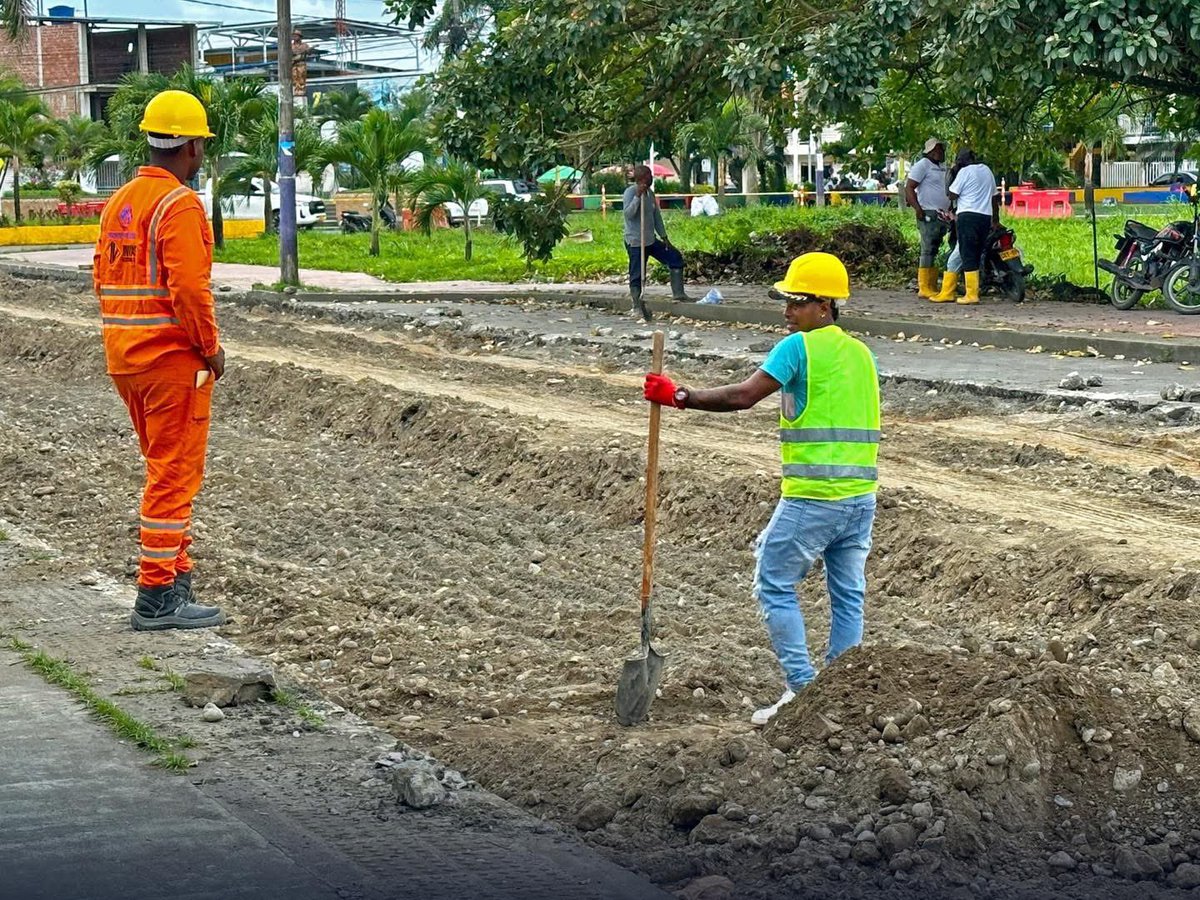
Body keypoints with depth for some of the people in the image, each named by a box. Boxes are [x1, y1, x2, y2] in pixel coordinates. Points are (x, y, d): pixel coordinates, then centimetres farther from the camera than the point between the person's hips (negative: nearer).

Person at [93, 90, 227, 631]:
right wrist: (211, 347, -11)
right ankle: (157, 597, -4)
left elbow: (103, 278, 15)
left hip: (124, 357, 9)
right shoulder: (180, 205, -14)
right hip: (173, 357, -9)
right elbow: (189, 287, -22)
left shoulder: (118, 202, 13)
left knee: (165, 468, 19)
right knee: (174, 474, -4)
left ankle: (176, 570, 26)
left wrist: (130, 336, 18)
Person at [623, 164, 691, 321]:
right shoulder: (630, 192, -13)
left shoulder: (650, 192, 11)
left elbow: (656, 215, 18)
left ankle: (678, 294, 9)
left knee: (675, 258, 5)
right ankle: (637, 307, 6)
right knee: (637, 275, -4)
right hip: (635, 242, -8)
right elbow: (628, 214, -26)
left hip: (651, 240, 8)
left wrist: (664, 236, 16)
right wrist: (638, 196, -32)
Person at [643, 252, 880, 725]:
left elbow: (743, 396, -15)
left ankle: (801, 687, 0)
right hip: (861, 495, 7)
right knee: (848, 593, 12)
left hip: (812, 496, -7)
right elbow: (862, 423, 16)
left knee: (775, 585, 4)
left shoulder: (799, 347, -9)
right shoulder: (861, 353, 13)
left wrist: (679, 396, -9)